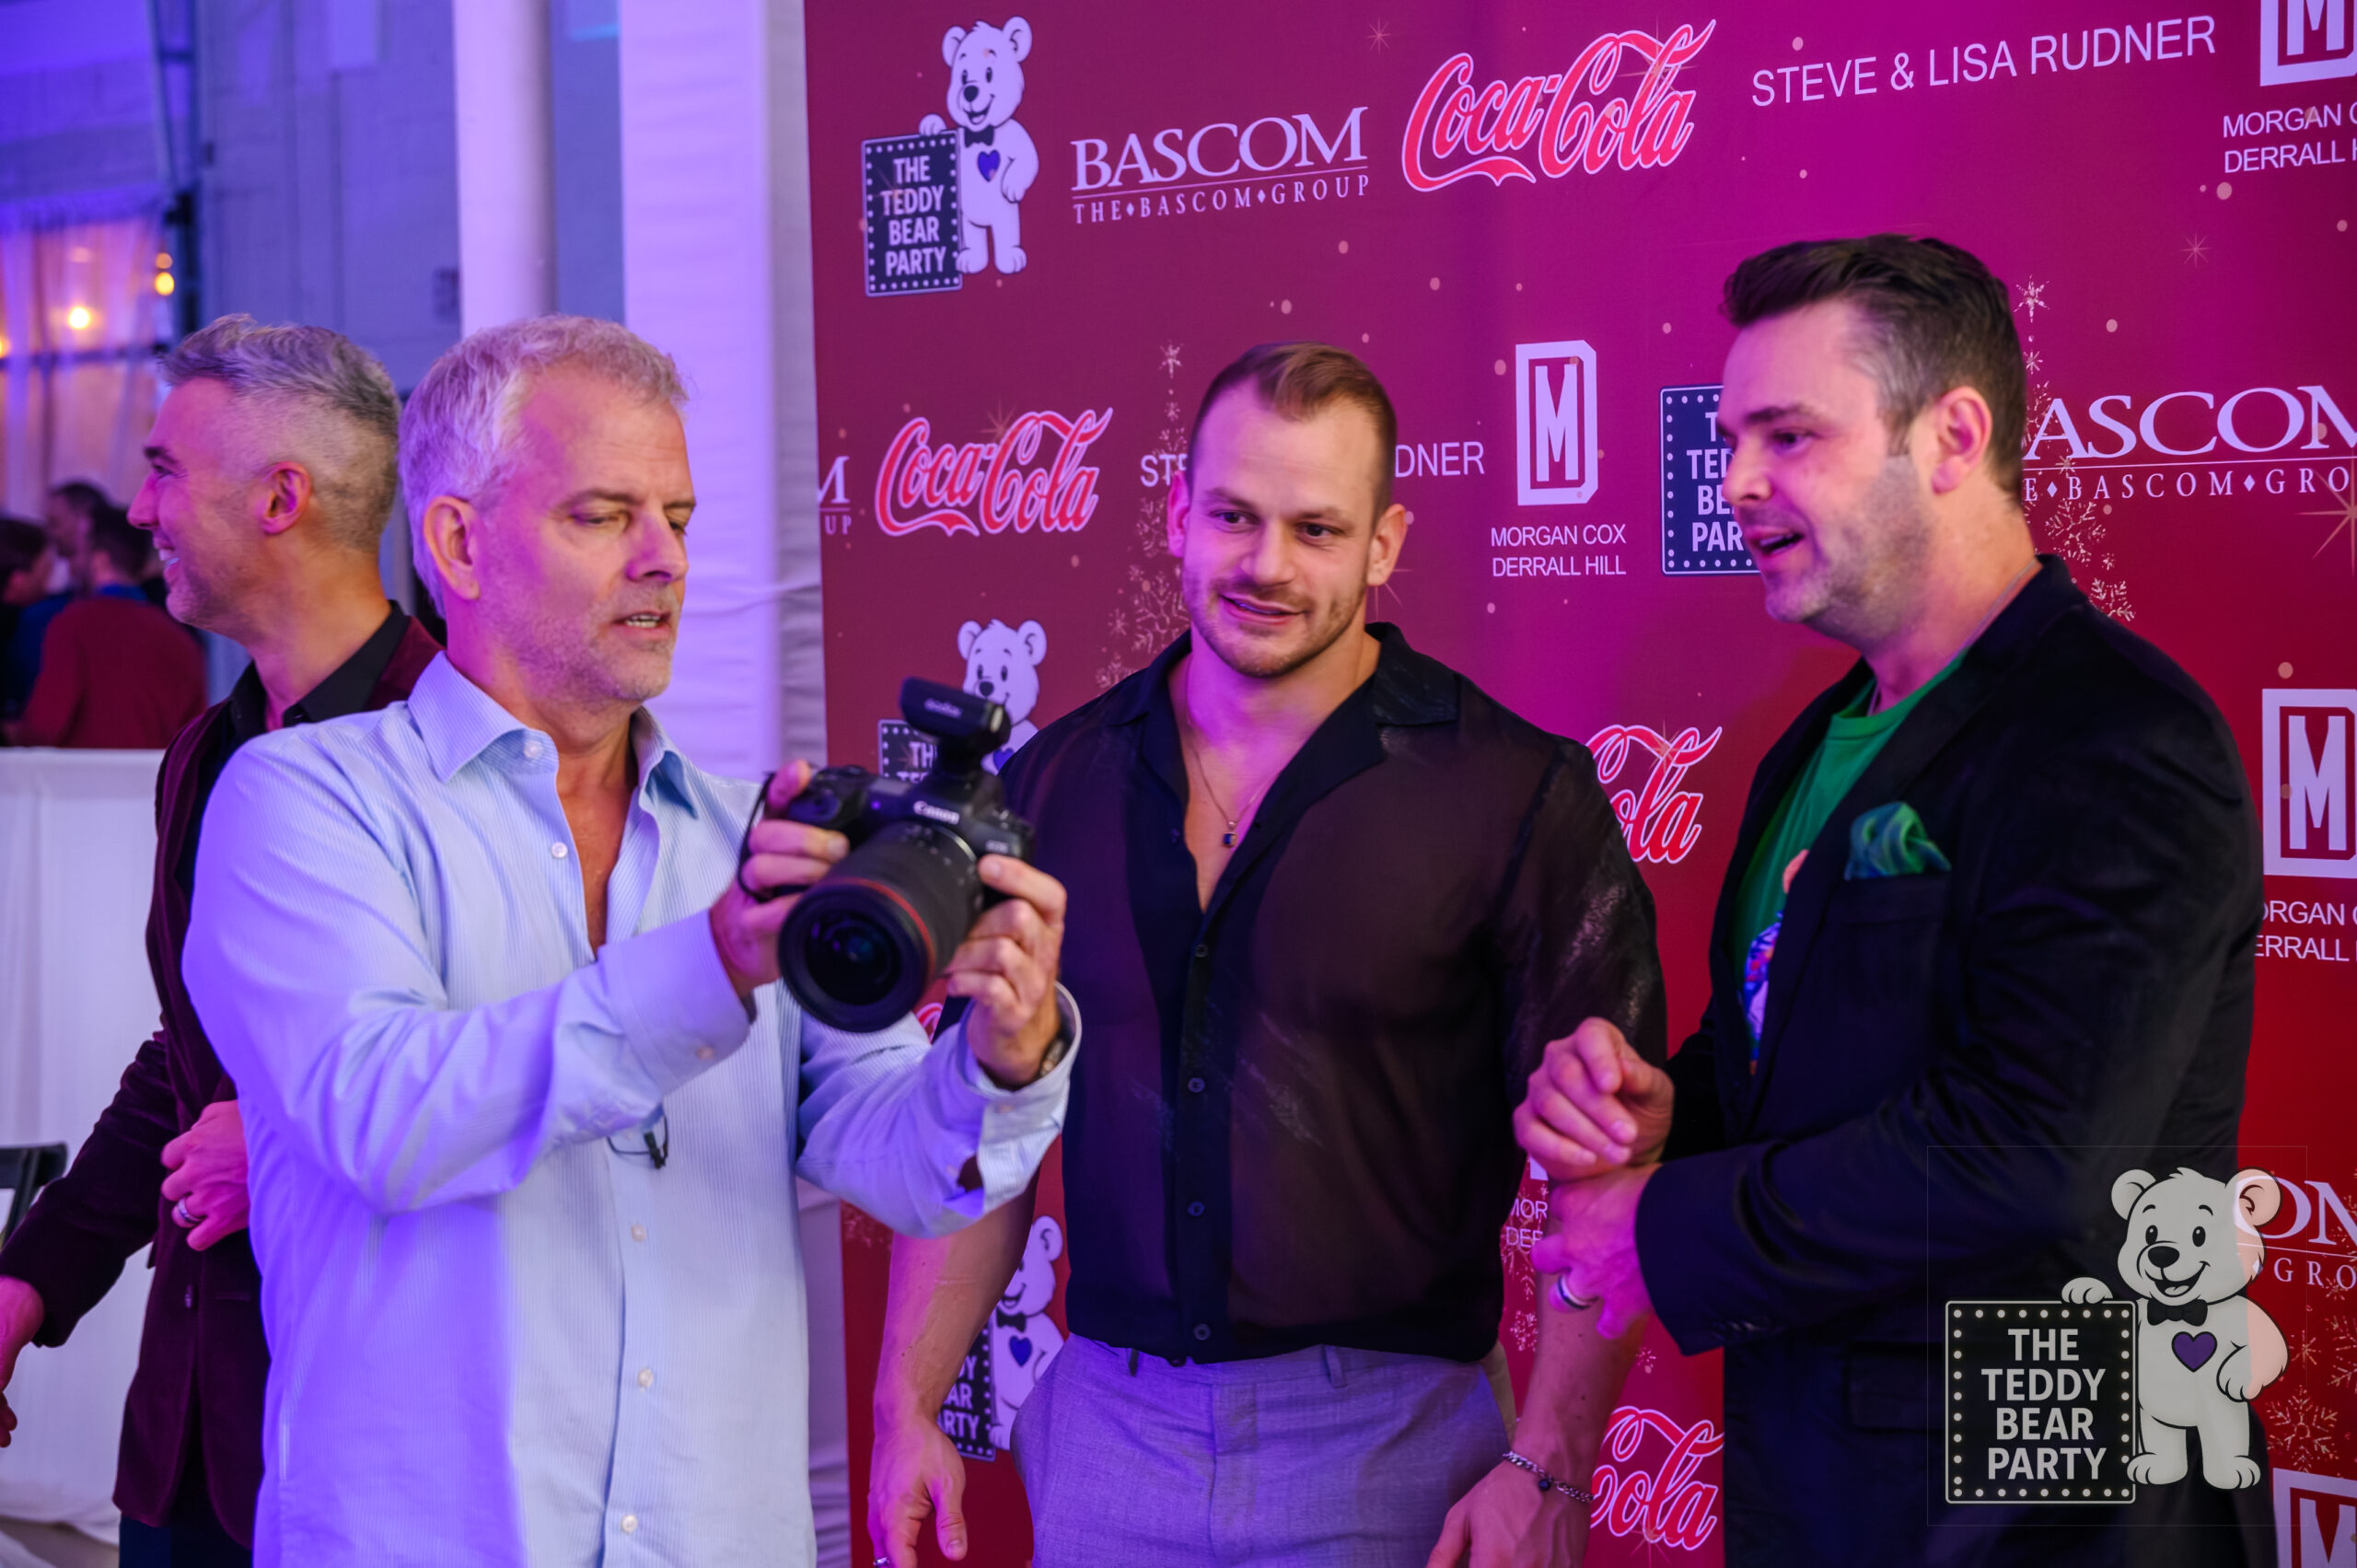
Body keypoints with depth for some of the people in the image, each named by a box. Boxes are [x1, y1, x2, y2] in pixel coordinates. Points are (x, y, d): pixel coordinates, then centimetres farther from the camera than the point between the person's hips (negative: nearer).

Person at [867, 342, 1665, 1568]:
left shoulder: (1518, 798, -8)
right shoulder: (1055, 783, 4)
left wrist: (1547, 1468, -15)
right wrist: (907, 1402, 5)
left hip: (1385, 1433, -3)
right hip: (1107, 1419, 3)